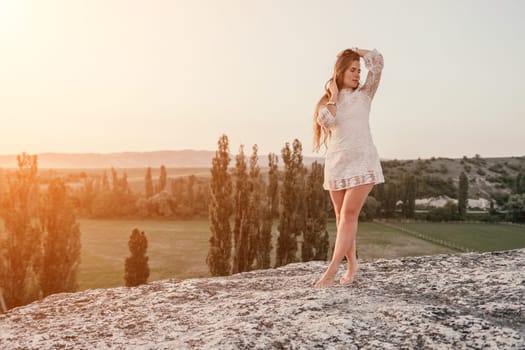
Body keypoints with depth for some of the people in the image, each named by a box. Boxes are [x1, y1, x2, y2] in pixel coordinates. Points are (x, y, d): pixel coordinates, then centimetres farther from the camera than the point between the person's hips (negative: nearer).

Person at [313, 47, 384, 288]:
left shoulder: (364, 94, 9)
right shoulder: (327, 102, 12)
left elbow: (377, 60, -1)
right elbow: (325, 120, -10)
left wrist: (354, 51, 11)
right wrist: (333, 94, -2)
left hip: (362, 161, -2)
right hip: (336, 163, 3)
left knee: (349, 214, -12)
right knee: (341, 217, 5)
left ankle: (332, 270, -14)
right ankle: (351, 264, 19)